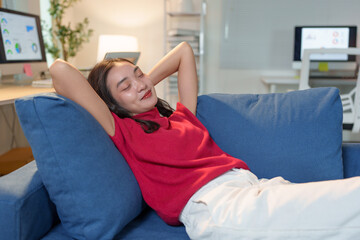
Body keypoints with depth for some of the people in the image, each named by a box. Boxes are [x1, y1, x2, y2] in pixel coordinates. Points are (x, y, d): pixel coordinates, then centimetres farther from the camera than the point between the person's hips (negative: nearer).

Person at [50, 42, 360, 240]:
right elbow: (60, 69, 0)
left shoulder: (180, 116, 25)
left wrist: (146, 82, 33)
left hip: (254, 185, 8)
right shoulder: (122, 131, 7)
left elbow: (184, 50, 39)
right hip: (213, 204, -8)